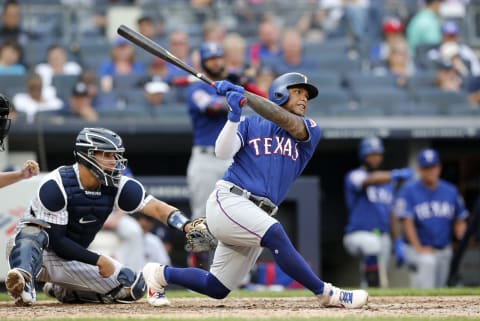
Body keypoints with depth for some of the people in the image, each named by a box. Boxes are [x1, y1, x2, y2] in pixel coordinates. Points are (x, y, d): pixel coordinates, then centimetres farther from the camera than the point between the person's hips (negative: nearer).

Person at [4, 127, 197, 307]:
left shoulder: (117, 186, -8)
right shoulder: (56, 185, -23)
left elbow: (157, 207, -17)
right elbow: (55, 240, -23)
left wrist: (187, 226, -36)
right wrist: (98, 261, -25)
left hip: (72, 260, 6)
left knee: (133, 287, -2)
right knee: (35, 231, -38)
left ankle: (63, 291, 11)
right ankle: (24, 281, -62)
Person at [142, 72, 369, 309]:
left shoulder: (309, 131, 11)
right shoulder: (250, 124, 10)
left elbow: (286, 121, -9)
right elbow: (223, 152, -4)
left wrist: (244, 95, -17)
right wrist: (234, 115, -18)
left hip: (258, 216, 5)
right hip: (228, 200, -5)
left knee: (216, 289, 5)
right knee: (275, 235, -32)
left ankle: (162, 274, 26)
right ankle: (327, 294, -30)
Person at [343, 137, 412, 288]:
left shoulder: (387, 182, 18)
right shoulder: (354, 177, -4)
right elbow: (370, 180, -28)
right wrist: (396, 174, -44)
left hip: (383, 238, 7)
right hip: (358, 234, -7)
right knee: (371, 243, -39)